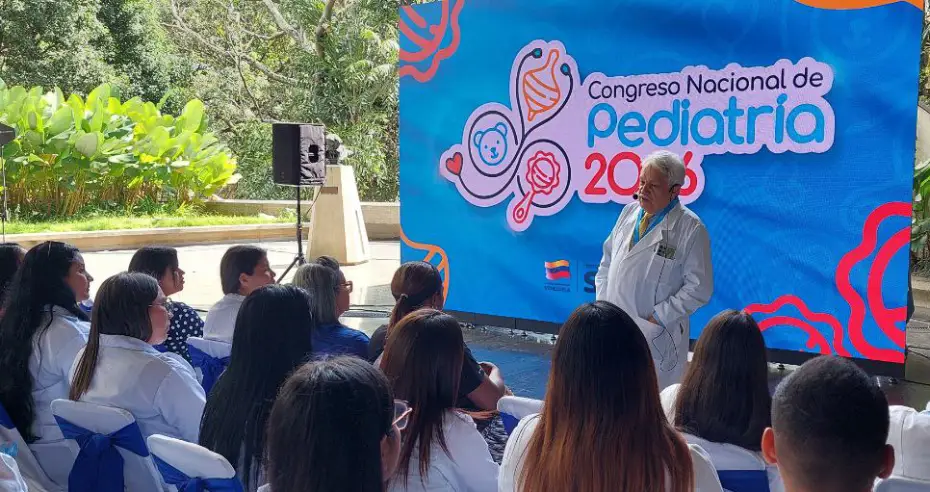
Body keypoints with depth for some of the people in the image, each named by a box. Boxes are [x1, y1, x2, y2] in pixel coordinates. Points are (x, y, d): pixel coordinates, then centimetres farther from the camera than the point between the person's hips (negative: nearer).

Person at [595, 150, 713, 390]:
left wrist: (658, 317, -13)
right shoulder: (629, 212, 10)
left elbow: (699, 288, -11)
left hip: (656, 337, -5)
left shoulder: (691, 229, -9)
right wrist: (602, 303, 7)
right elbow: (607, 263, 18)